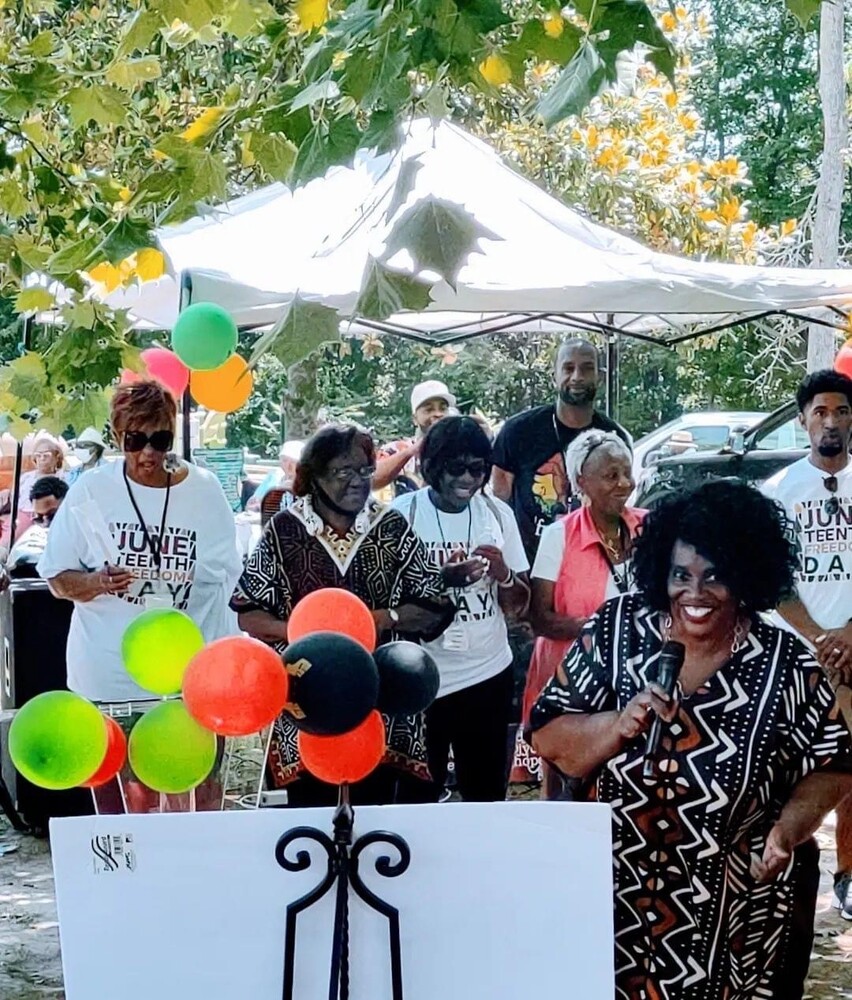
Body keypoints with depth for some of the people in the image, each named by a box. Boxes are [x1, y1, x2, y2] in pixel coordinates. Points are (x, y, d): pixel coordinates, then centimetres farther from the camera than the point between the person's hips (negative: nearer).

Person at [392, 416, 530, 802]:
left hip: (489, 675, 3)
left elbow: (519, 606, 7)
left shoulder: (498, 513, 2)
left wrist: (503, 575, -15)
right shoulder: (403, 514, -9)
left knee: (487, 795, 12)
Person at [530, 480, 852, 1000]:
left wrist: (790, 826, -18)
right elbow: (550, 741, -6)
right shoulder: (616, 630, -8)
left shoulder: (785, 663, -11)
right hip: (619, 899, 1)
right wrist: (620, 724, -24)